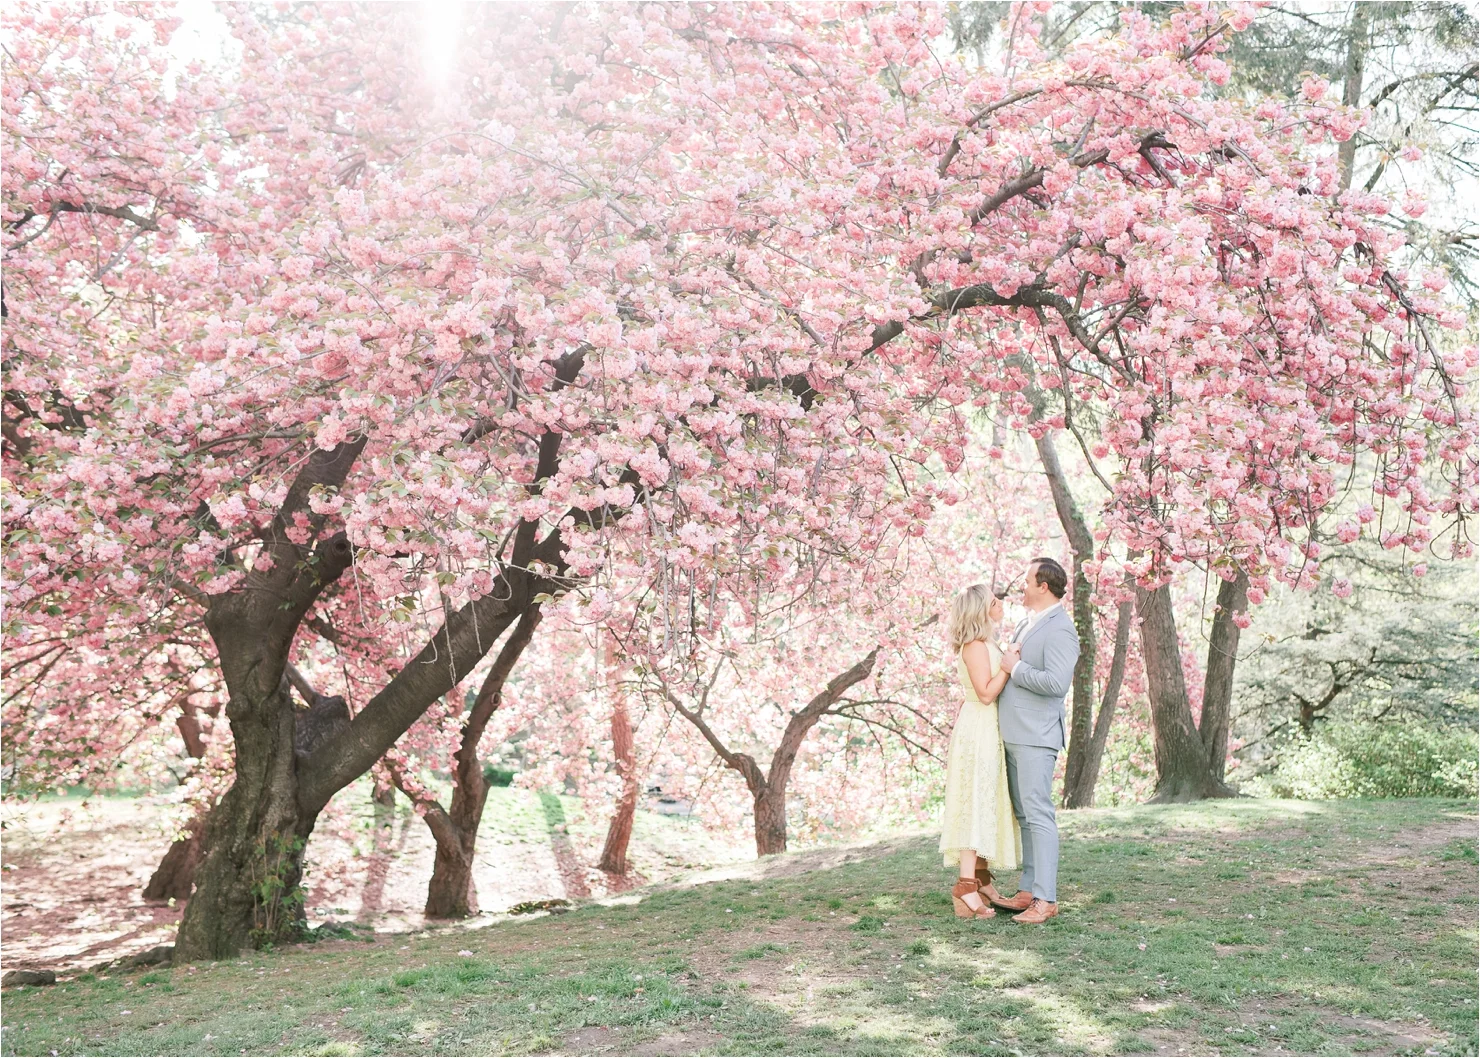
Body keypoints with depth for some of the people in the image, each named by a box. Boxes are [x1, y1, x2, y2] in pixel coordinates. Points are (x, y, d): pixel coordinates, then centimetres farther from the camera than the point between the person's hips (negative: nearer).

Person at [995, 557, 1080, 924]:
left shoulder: (1060, 629, -13)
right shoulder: (1027, 624, 18)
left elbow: (1057, 683, -24)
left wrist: (1015, 669, -15)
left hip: (1035, 737, -10)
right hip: (1013, 736, 10)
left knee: (1038, 814, -10)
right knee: (1024, 816, 12)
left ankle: (1046, 899, -8)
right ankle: (1028, 892, 17)